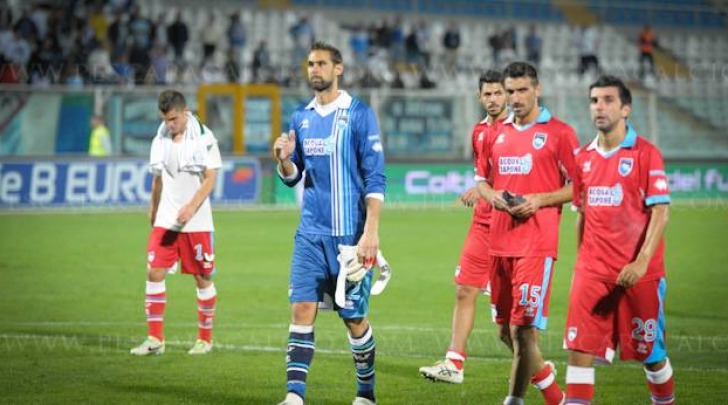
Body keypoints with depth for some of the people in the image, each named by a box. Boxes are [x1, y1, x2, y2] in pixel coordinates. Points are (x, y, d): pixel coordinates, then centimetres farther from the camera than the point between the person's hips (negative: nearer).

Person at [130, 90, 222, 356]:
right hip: (165, 221, 4)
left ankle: (205, 339, 16)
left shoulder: (204, 138, -8)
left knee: (203, 278, 4)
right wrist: (153, 210, 23)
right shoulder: (160, 140, 7)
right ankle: (155, 339, -2)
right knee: (154, 272, -5)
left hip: (197, 222, -4)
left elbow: (210, 178, -12)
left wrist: (191, 207, -23)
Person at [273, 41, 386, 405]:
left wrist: (370, 232, -16)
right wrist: (284, 160, -6)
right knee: (301, 309, -7)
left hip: (349, 235, -4)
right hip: (310, 234, 4)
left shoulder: (359, 115, -5)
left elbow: (375, 179, -8)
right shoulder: (301, 118, 11)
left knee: (354, 317, 4)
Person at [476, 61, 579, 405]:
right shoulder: (496, 134, 14)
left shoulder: (559, 132, -3)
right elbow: (482, 179, 23)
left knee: (523, 329, -13)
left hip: (536, 243, -7)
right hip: (499, 242, 7)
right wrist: (491, 195, 1)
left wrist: (540, 200, -16)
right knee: (506, 331, 11)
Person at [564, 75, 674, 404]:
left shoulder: (645, 154, -6)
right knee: (579, 348, -6)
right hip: (592, 272, 4)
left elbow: (660, 213, -12)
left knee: (651, 352, 7)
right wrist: (581, 260, 15)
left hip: (637, 272, -4)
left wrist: (642, 261, -22)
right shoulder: (584, 158, 10)